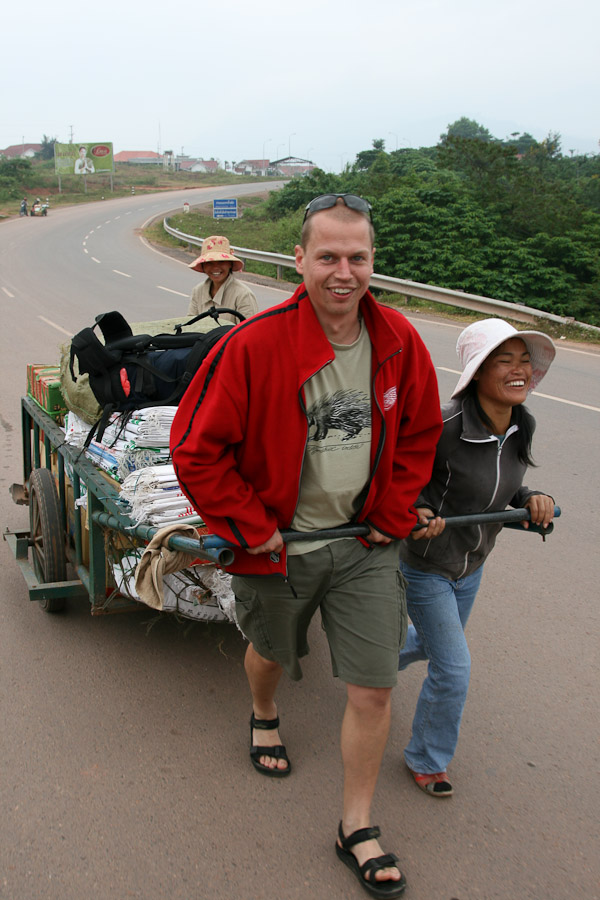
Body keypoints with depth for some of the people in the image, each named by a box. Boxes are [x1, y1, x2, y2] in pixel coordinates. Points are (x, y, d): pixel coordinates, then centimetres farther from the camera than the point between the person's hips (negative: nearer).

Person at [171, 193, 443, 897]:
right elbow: (196, 449, -17)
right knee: (271, 653, 24)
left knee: (374, 689, 4)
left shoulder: (397, 339, -9)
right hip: (276, 546, -2)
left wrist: (392, 517, 2)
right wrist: (253, 529, -13)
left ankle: (356, 828, 26)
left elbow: (419, 432, 7)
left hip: (365, 545, 3)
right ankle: (263, 718, 62)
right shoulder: (255, 345, -23)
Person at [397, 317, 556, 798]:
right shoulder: (444, 426, -30)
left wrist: (534, 500, -11)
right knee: (454, 669, -1)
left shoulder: (522, 426, -7)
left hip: (471, 567, 7)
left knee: (430, 643, 27)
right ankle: (428, 760, 26)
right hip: (425, 566, -7)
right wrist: (411, 510, -32)